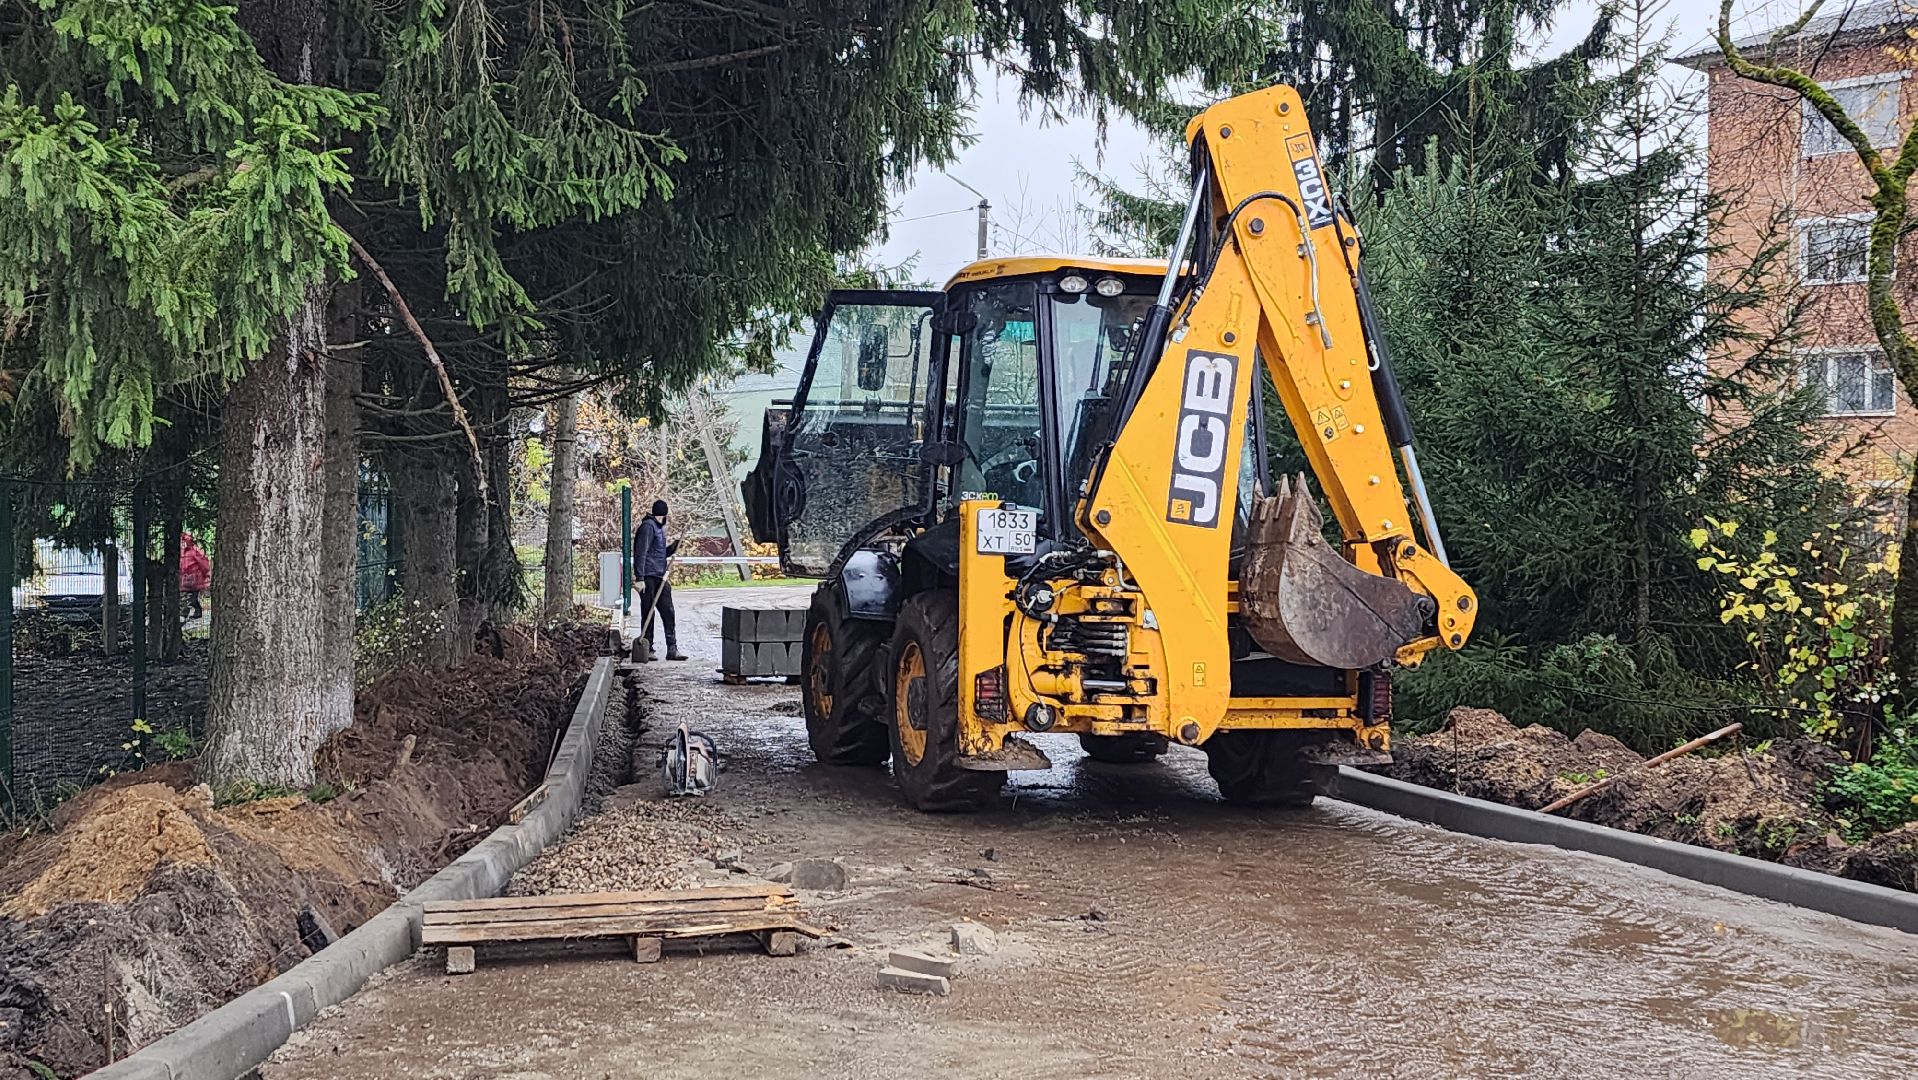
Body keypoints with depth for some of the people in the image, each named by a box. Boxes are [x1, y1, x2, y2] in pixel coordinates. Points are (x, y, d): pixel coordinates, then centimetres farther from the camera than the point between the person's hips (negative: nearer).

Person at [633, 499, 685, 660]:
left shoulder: (660, 528, 19)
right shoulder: (648, 526, -9)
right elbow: (640, 554, -16)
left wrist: (673, 547, 8)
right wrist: (640, 579, -21)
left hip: (660, 579, 9)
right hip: (649, 578, -9)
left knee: (668, 613, 4)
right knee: (648, 614, -2)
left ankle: (672, 649, 4)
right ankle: (647, 648, 4)